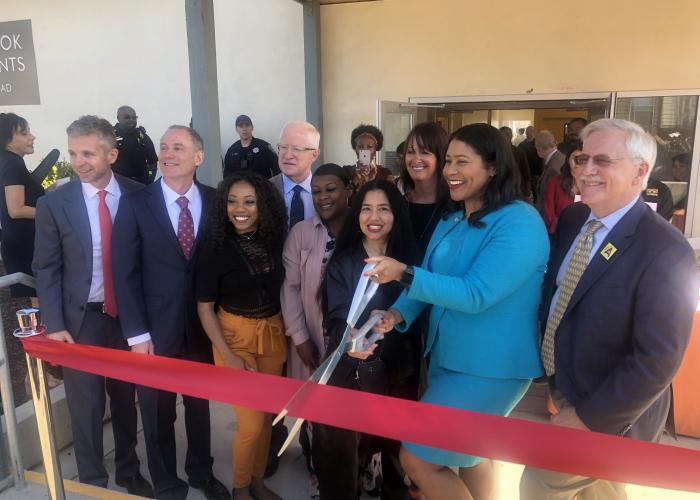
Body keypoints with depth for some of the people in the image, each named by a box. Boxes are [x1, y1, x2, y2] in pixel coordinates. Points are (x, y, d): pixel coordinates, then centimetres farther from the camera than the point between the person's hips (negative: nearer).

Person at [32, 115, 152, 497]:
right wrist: (54, 325, -8)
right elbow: (46, 269, -3)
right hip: (81, 319, -1)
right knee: (86, 406, 10)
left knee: (126, 400, 16)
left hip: (129, 315, 1)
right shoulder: (54, 204, -6)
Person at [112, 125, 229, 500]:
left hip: (203, 323, 2)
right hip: (156, 327, -1)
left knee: (200, 404, 19)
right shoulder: (135, 203, -7)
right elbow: (125, 273, -8)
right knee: (158, 412, 13)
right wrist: (136, 333, -11)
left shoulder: (215, 201, -2)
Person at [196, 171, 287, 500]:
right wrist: (226, 354, -15)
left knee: (268, 414, 14)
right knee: (251, 421, -2)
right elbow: (204, 307, -9)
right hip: (235, 336, -4)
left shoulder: (274, 242, -3)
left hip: (273, 334, 4)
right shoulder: (215, 249, -12)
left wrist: (286, 330, 0)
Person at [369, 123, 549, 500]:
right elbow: (433, 278, 8)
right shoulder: (452, 219, 6)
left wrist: (403, 273, -32)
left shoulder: (519, 222, -21)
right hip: (447, 355, 8)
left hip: (490, 367, -8)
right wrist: (398, 313, -9)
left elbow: (475, 294, -29)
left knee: (418, 460, -2)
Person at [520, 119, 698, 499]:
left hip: (609, 415, -6)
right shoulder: (572, 218, -3)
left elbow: (657, 362, -25)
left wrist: (589, 417, -20)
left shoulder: (665, 251, -26)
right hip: (564, 390, 7)